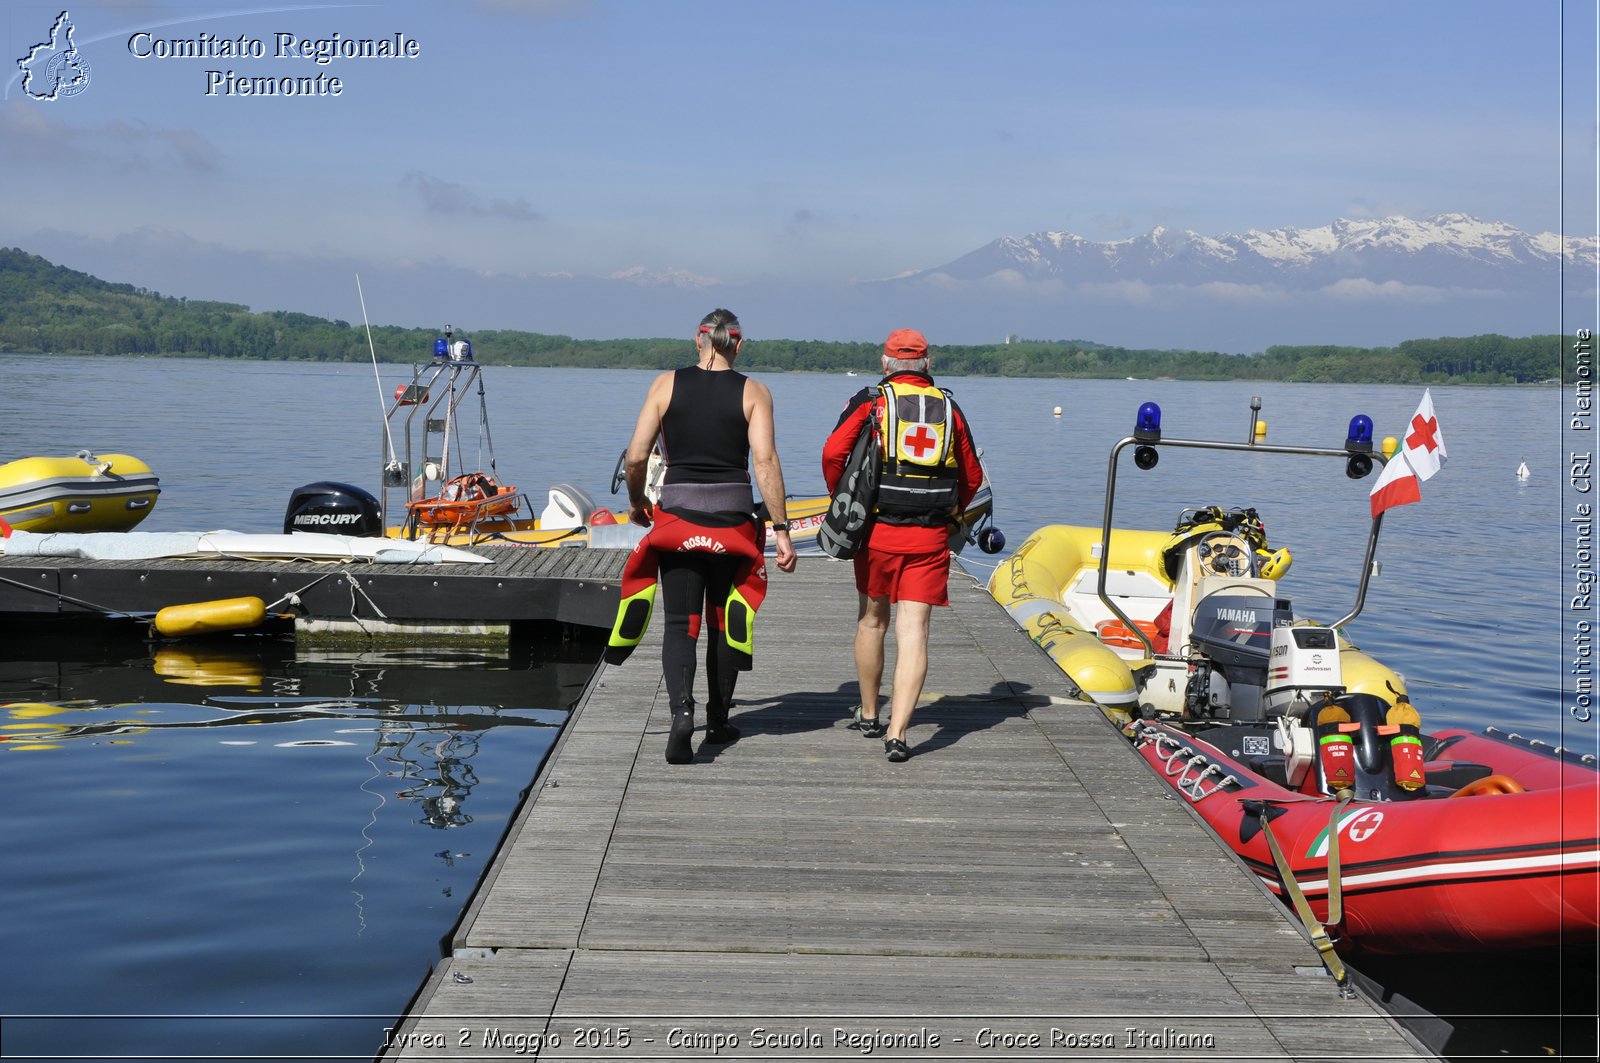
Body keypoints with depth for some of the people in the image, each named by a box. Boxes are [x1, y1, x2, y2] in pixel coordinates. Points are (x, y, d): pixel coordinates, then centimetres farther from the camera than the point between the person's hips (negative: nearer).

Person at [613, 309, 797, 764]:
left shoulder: (666, 384, 0)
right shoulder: (754, 393, -2)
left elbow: (635, 457, -2)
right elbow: (765, 462, -11)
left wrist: (636, 503, 16)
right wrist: (780, 529, -8)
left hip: (677, 517, 0)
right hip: (733, 520, 0)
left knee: (679, 624, 2)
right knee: (725, 622, 16)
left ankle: (682, 710, -20)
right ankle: (718, 722, 26)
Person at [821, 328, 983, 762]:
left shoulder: (870, 401, 0)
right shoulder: (949, 409, 9)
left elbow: (833, 453, -11)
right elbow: (972, 477, 15)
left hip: (878, 531, -1)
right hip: (931, 538, 1)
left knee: (872, 621, 17)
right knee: (913, 633, -2)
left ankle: (869, 715, 32)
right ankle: (897, 733, -12)